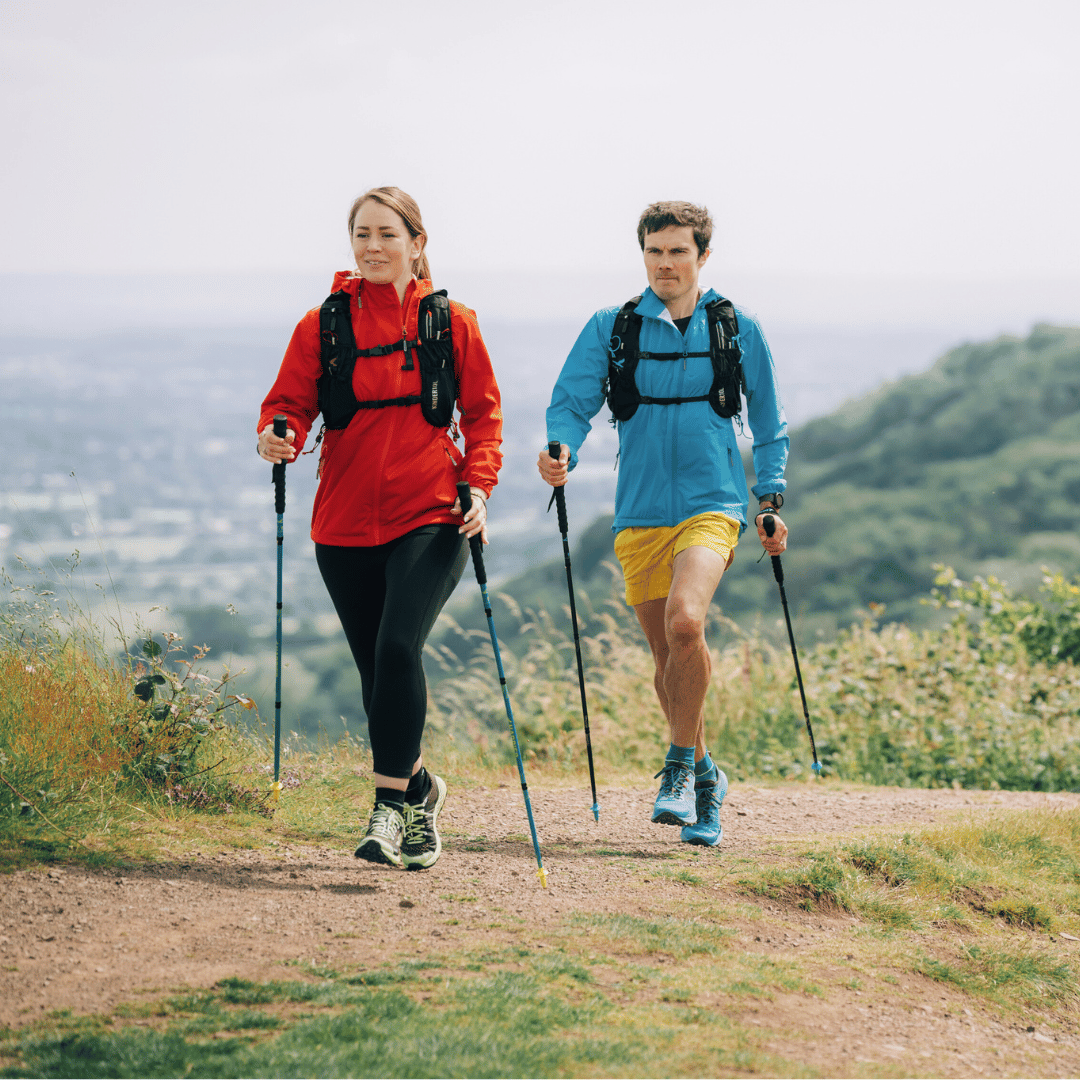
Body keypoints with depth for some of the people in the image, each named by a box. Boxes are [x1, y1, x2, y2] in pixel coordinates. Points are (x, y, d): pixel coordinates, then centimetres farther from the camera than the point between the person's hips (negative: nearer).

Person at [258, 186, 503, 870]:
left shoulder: (451, 322, 4)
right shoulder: (323, 325, 5)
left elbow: (483, 413, 9)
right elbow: (292, 401, 3)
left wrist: (478, 486, -5)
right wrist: (280, 435, -20)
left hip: (430, 518, -3)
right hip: (346, 523, 3)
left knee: (398, 647, -22)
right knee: (377, 666, 9)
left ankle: (390, 808, -18)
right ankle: (418, 788, 33)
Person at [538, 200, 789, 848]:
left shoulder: (737, 330, 5)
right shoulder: (611, 329, 5)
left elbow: (769, 424, 15)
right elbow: (572, 401, -2)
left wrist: (773, 502, 8)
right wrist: (560, 451, -23)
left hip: (713, 504, -2)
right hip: (640, 513, 2)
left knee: (684, 621, -27)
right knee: (669, 659, 8)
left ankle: (681, 765, -13)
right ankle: (704, 779, 27)